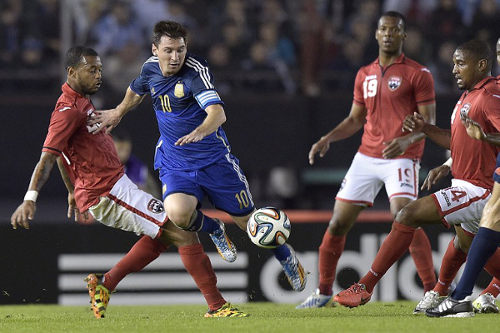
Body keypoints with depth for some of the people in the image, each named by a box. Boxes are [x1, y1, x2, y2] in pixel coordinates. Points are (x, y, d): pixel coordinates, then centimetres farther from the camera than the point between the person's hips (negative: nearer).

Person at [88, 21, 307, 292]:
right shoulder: (150, 68, -3)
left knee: (247, 221, 5)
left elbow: (217, 112, -37)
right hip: (174, 164, 3)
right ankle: (214, 230, 8)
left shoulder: (195, 71, -22)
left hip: (213, 158, -3)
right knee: (178, 213, -28)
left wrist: (200, 131, -56)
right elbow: (136, 90, 23)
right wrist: (118, 113, 33)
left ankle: (285, 256, 37)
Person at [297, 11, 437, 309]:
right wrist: (327, 139, 8)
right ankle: (324, 291, 17)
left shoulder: (418, 74, -3)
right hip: (367, 157, 6)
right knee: (338, 223, 4)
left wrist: (406, 140, -25)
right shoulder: (365, 75, 16)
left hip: (401, 158, -6)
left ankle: (433, 290, -17)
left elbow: (429, 122, -7)